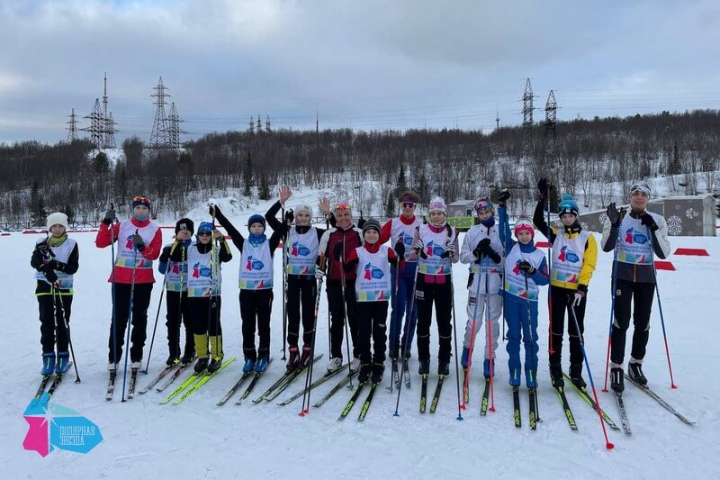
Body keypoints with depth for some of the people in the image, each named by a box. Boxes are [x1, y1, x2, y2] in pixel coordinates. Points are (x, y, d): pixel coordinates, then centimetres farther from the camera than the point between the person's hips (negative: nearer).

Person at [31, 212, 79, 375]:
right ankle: (48, 356, 9)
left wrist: (58, 265, -23)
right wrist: (46, 267, -28)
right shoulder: (41, 244, 5)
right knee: (47, 322, 1)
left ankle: (63, 356, 12)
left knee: (62, 322, 2)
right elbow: (34, 262, -10)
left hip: (64, 288, -1)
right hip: (45, 287, 1)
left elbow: (73, 267, -7)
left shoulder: (71, 244, 0)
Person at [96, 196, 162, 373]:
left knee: (140, 318, 8)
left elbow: (154, 254, -6)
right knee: (119, 318, 0)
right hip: (121, 279, 0)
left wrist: (142, 247, -24)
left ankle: (136, 356, 18)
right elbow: (100, 243, -5)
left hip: (143, 280, 1)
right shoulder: (121, 226, 2)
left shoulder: (155, 229, 2)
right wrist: (106, 222, -15)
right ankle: (113, 357, 9)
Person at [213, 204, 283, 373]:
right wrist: (216, 212, -10)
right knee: (247, 326, 5)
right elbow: (229, 228, -1)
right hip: (246, 290, 2)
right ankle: (249, 358, 15)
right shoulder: (244, 244, 7)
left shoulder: (270, 244, 4)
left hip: (265, 290, -1)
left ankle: (263, 357, 14)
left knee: (263, 325, 5)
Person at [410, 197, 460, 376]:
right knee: (423, 320, 6)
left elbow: (455, 260, 0)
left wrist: (451, 253, -22)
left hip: (444, 280, 0)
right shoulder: (421, 230, -1)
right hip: (424, 279, 0)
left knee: (444, 320, 5)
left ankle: (444, 360, 17)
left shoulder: (452, 232, 0)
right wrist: (417, 250, -23)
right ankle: (424, 359, 18)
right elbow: (412, 256, -1)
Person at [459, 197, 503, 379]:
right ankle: (467, 347, 29)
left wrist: (497, 256, -16)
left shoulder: (502, 232, 4)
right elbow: (463, 257, 6)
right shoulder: (472, 232, 7)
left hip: (496, 282, 0)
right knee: (474, 321, 1)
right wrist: (476, 252, -12)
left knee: (493, 321, 3)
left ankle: (489, 358, 15)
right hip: (476, 281, 0)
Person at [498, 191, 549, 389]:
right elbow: (503, 228, -7)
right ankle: (514, 370, 15)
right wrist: (502, 206, -15)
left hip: (530, 300, 0)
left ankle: (531, 371, 11)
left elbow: (544, 280, 3)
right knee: (514, 335, 6)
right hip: (511, 298, 0)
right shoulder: (511, 247, 3)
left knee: (531, 336, 1)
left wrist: (532, 271, -15)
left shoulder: (539, 255, 3)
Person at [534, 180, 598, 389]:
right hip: (556, 288, 1)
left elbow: (589, 266, -7)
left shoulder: (587, 238, -1)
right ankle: (555, 370, 15)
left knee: (576, 332, 8)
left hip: (577, 291, -1)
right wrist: (543, 197, -12)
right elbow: (538, 220, -5)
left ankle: (576, 371, 18)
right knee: (556, 330, 6)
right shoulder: (556, 235, 5)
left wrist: (581, 288, -16)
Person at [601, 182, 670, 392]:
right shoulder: (619, 217, -1)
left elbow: (663, 253, -5)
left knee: (643, 323, 8)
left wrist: (653, 229, -16)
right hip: (622, 275, -2)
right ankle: (616, 368, -1)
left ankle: (636, 364, 26)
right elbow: (606, 247, -10)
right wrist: (614, 224, -23)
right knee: (621, 322, -9)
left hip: (646, 277, 2)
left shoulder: (657, 220, 2)